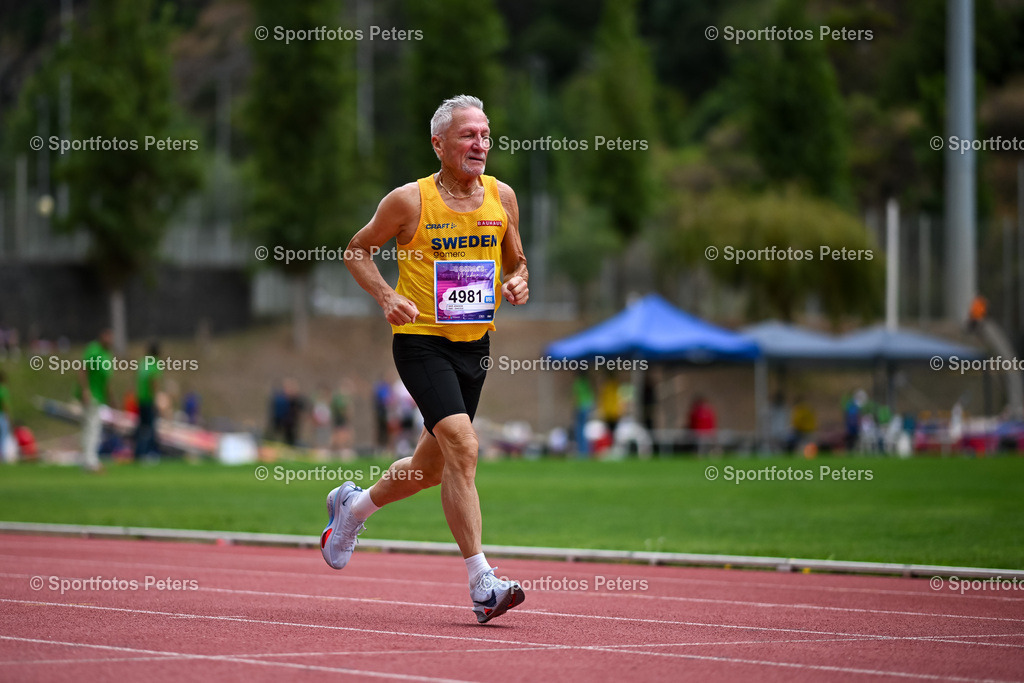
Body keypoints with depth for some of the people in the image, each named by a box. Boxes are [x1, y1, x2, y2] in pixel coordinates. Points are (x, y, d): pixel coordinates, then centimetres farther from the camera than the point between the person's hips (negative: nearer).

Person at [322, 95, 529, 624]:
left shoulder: (502, 197, 4)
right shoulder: (409, 201, -8)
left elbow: (516, 261, 18)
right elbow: (357, 252, 4)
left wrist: (516, 283, -5)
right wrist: (387, 297, -12)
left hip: (474, 343, 6)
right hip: (421, 339, -6)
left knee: (432, 467, 15)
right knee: (462, 445, -23)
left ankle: (353, 505, 46)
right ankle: (482, 584, -23)